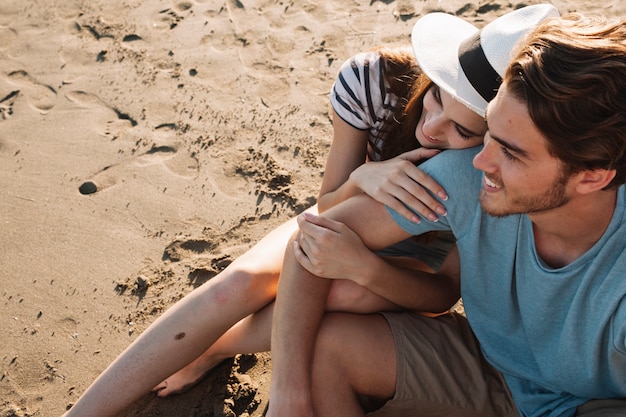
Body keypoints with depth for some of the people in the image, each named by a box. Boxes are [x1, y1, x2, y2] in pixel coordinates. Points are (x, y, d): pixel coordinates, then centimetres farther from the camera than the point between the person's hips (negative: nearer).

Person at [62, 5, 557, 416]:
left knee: (351, 292, -36)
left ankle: (213, 350, -9)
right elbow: (328, 207, -15)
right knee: (240, 282, -27)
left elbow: (446, 293, -22)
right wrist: (363, 178, -40)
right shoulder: (373, 78, -28)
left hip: (420, 258, -1)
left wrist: (359, 263, -41)